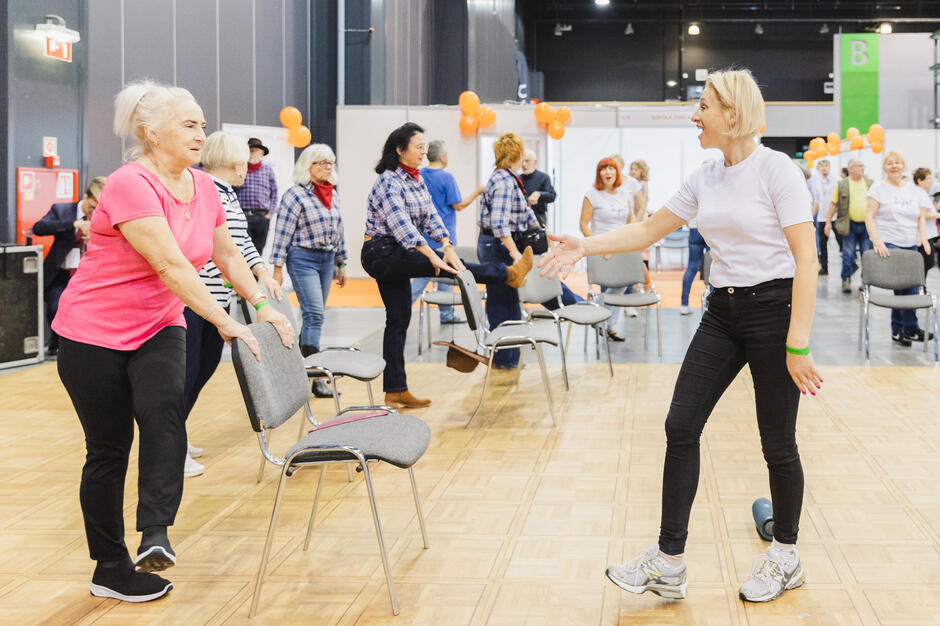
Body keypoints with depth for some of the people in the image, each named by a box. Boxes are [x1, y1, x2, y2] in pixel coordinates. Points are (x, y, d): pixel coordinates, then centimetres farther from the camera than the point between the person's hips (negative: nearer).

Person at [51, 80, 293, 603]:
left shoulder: (203, 187, 1)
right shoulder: (130, 185, -23)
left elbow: (227, 254, 14)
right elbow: (171, 265, -30)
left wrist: (263, 306, 4)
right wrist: (226, 323, -32)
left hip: (159, 328, 5)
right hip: (96, 332, -5)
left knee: (165, 412, -24)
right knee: (109, 448, 3)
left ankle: (156, 535, -27)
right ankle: (111, 568, 16)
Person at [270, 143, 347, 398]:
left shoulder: (333, 195, 13)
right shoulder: (295, 195, -8)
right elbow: (282, 234, -9)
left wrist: (341, 264, 20)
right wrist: (277, 269, -12)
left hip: (327, 259, 7)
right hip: (303, 259, -7)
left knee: (314, 314, 10)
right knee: (314, 314, -14)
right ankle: (316, 376, -15)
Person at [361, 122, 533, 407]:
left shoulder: (417, 180, 9)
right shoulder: (388, 183, -19)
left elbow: (431, 216, 2)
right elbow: (402, 225, -30)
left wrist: (448, 248, -15)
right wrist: (434, 257, -37)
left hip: (395, 256, 9)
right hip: (381, 253, -9)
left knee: (399, 320, 7)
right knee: (446, 266, -14)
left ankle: (395, 392, 10)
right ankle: (508, 274, 0)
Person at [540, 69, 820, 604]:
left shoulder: (777, 170, -13)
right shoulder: (706, 178, 8)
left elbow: (806, 260, -17)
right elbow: (648, 230, 14)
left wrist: (797, 344, -21)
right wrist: (584, 247, 0)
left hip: (774, 309, -7)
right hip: (723, 313, 7)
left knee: (777, 442, 4)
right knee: (682, 426, -1)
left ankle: (786, 557, 24)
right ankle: (669, 562, 4)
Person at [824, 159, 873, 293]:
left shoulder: (870, 184, 8)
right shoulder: (841, 185, 2)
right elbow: (833, 204, 4)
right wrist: (828, 222, 0)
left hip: (867, 225, 2)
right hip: (850, 225, -2)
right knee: (848, 254, -2)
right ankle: (846, 280, 11)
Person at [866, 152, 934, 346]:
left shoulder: (913, 190, 15)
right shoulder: (879, 187, 1)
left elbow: (921, 216, 17)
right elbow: (870, 216, -4)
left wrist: (923, 237, -1)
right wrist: (877, 241, -17)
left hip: (910, 245, 5)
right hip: (888, 245, -5)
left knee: (903, 288, 3)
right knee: (905, 287, -15)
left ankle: (898, 331, 12)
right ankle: (910, 329, -7)